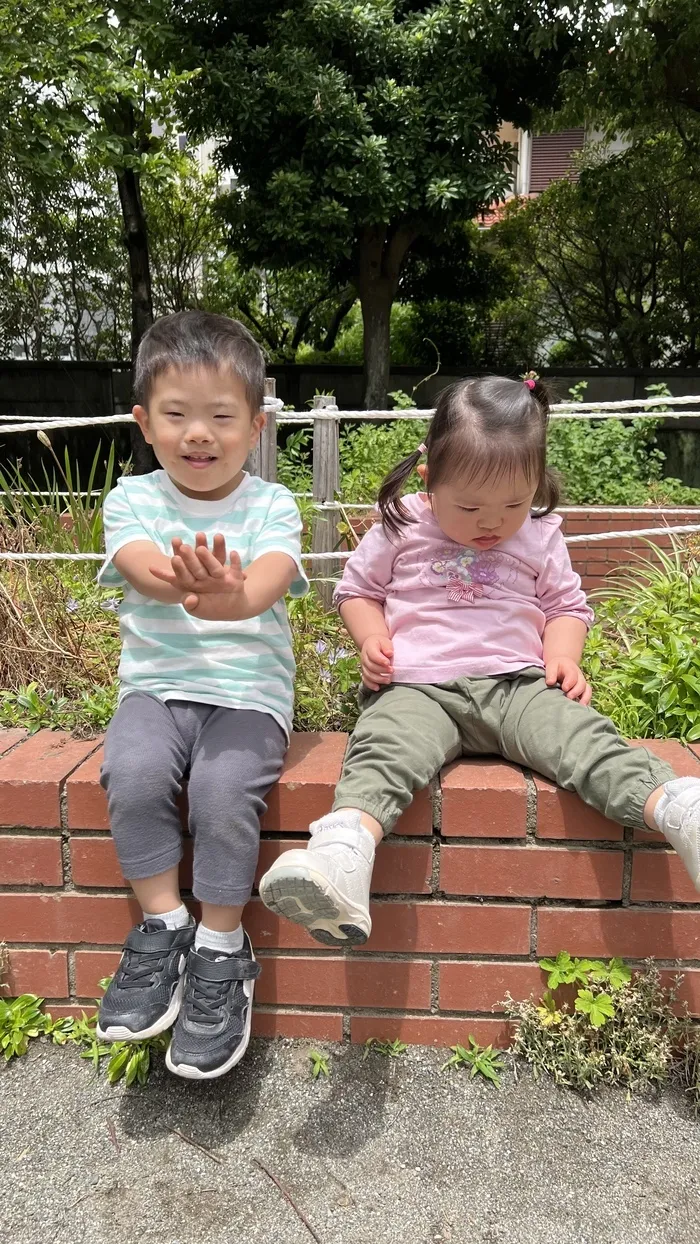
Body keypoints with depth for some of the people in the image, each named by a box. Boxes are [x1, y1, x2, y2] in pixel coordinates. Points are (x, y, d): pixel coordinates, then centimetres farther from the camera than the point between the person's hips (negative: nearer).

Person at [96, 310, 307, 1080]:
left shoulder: (270, 506, 1)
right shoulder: (133, 499, 4)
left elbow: (269, 582, -19)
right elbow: (142, 565, -17)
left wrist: (233, 595, -45)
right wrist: (182, 584, -42)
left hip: (248, 692, -1)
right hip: (156, 686, 2)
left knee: (224, 789, -27)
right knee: (132, 772, -27)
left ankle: (221, 952, -3)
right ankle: (162, 929, -4)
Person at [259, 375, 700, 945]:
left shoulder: (541, 538, 11)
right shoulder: (399, 529, 7)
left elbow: (566, 606, 21)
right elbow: (357, 589, 18)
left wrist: (562, 657, -1)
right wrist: (373, 639, -2)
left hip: (518, 683, 2)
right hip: (417, 687, -1)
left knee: (582, 733, -27)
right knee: (383, 747, -33)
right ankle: (345, 848, -56)